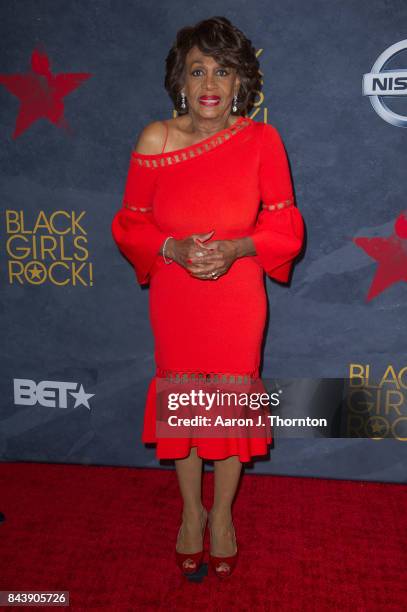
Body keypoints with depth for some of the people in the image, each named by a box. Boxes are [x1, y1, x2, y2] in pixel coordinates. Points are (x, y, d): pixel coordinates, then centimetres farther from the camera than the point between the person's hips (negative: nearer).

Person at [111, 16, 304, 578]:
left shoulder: (262, 140, -9)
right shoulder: (155, 140, -8)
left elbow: (286, 227, -4)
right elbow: (130, 224, 0)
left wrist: (235, 248, -20)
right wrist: (173, 249, -19)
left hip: (238, 299, 0)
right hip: (173, 298, 1)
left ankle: (222, 513, 38)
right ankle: (191, 510, 39)